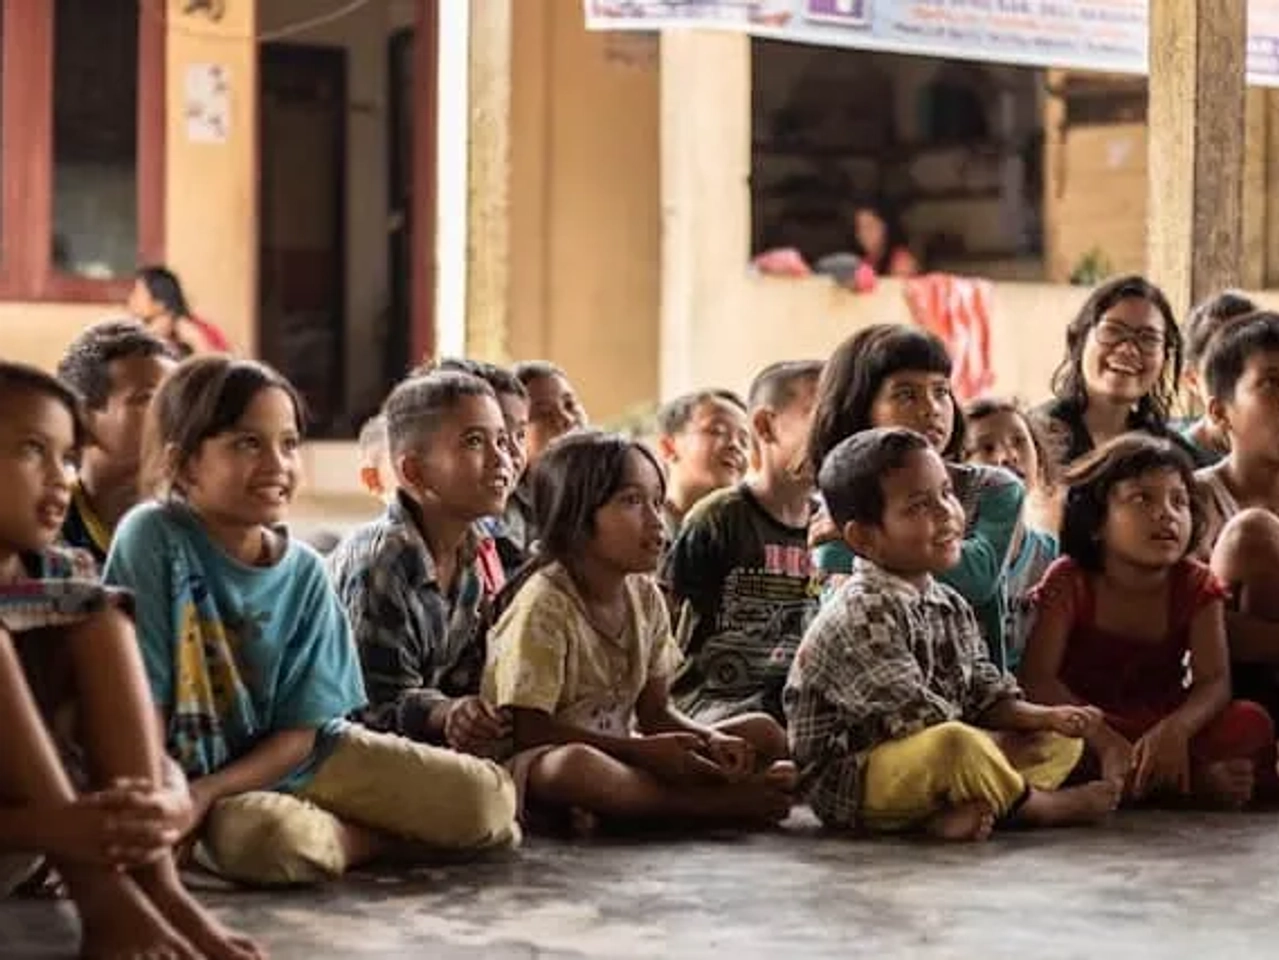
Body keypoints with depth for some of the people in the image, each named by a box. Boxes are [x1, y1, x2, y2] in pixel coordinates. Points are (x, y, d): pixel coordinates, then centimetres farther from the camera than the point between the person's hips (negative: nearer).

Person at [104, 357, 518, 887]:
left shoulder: (303, 571, -5)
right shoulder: (152, 539, -15)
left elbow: (299, 732, -5)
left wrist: (207, 793, -18)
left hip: (300, 758, 3)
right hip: (189, 774, -3)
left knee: (490, 799, -11)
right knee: (275, 839, -37)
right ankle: (407, 836, -8)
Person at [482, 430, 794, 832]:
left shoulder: (645, 598, 6)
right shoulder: (545, 604, -16)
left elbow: (655, 711, 9)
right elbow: (527, 729, -20)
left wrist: (710, 741, -13)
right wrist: (641, 750, -22)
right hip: (534, 768, -7)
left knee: (765, 733, 1)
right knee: (577, 765, -43)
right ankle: (724, 803, -28)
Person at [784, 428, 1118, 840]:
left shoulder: (951, 607, 11)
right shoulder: (862, 613, -20)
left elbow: (988, 696, 12)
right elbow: (919, 720, -22)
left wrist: (1047, 717, -7)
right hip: (848, 782, -10)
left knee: (1063, 742, 9)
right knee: (956, 745, -39)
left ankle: (961, 812, -19)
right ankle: (1037, 806, -7)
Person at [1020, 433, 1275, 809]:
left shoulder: (1195, 585, -2)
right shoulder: (1070, 581, -9)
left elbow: (1214, 681, -12)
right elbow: (1037, 678, -19)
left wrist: (1175, 729, -36)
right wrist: (1108, 744, -33)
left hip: (1163, 731, 1)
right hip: (1091, 729, -1)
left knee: (1252, 723, -22)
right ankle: (1195, 780, -28)